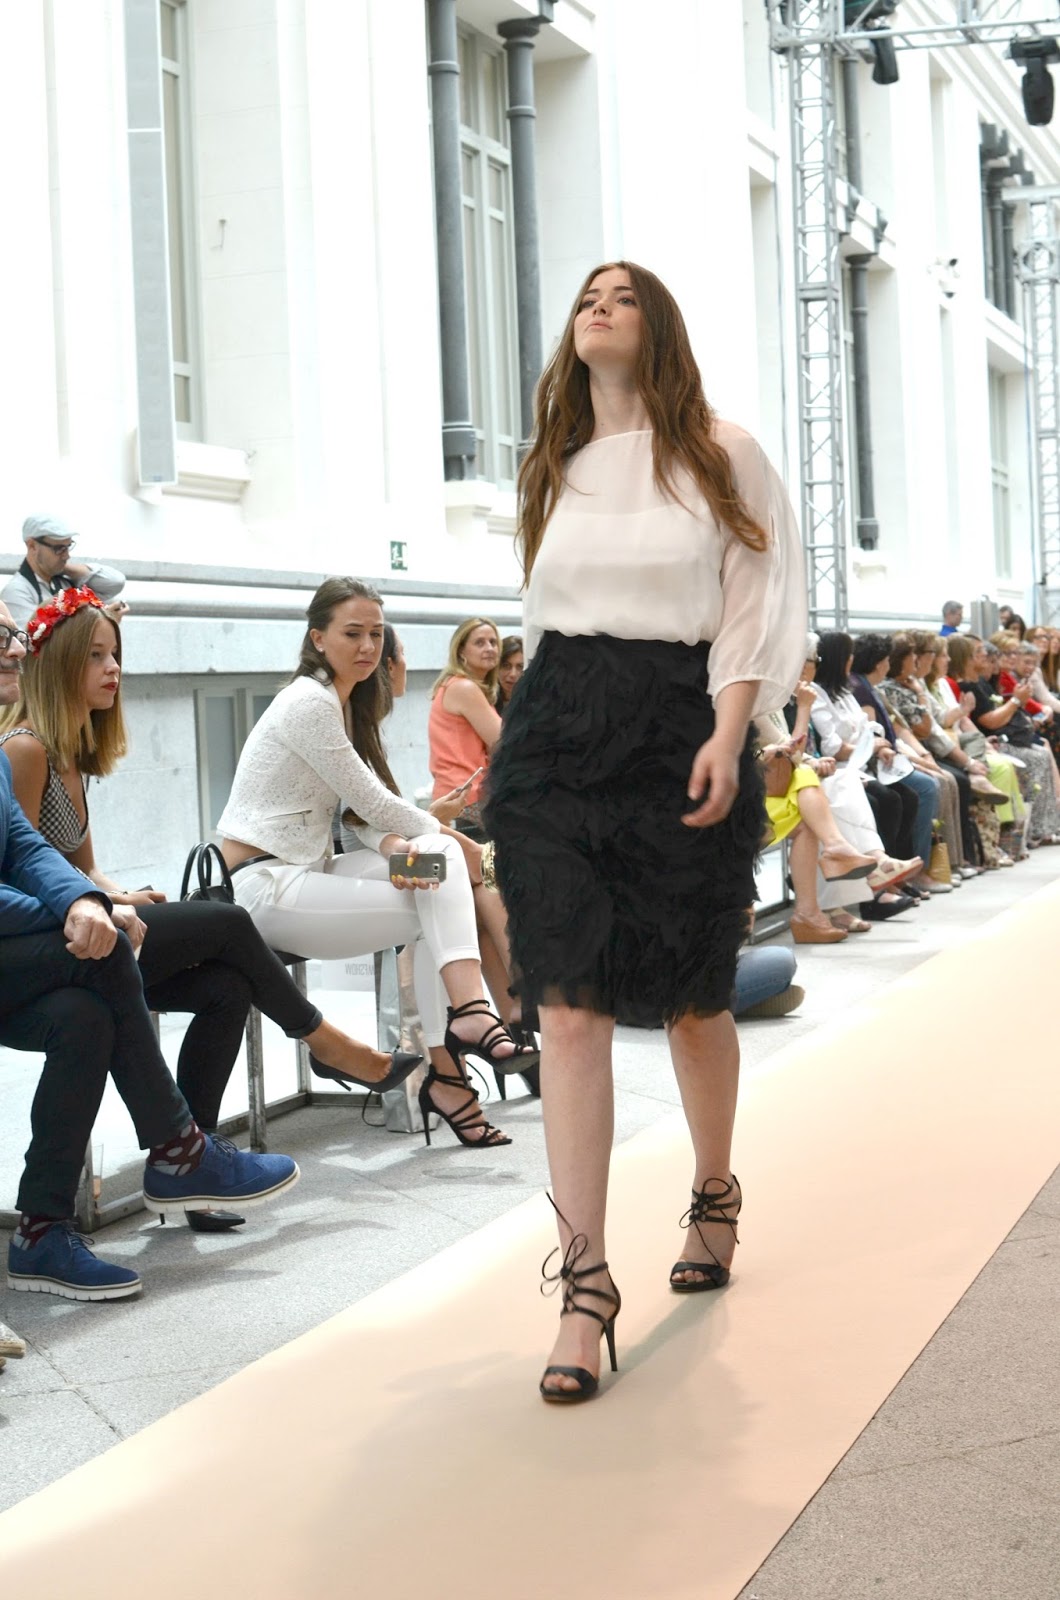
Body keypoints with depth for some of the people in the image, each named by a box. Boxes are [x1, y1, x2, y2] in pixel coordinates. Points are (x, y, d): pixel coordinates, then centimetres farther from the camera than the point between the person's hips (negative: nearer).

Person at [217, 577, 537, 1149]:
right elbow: (370, 802, -13)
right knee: (440, 889, -12)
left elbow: (362, 811, 9)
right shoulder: (310, 701, -14)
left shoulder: (348, 705, 15)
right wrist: (450, 836, 1)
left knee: (439, 857, -10)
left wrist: (397, 850, -14)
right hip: (265, 888, -8)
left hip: (306, 872, 8)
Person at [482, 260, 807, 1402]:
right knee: (571, 1005, -9)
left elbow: (754, 608, -1)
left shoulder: (722, 458, 4)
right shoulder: (553, 468, 17)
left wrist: (727, 735, -13)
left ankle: (714, 1193, 37)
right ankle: (584, 1285, -9)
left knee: (690, 998, 8)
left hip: (681, 734, -2)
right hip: (556, 733, 3)